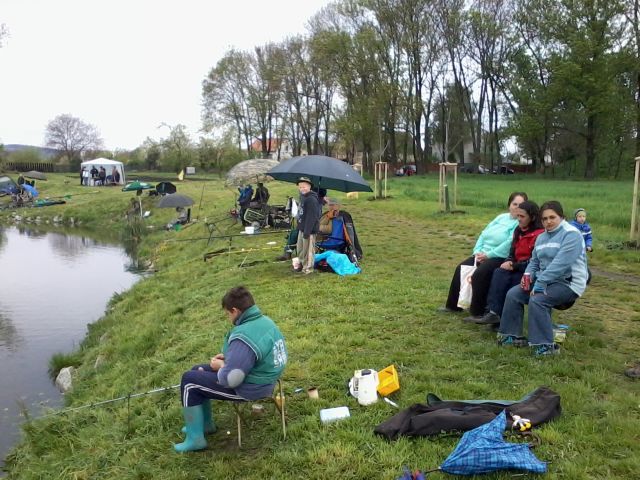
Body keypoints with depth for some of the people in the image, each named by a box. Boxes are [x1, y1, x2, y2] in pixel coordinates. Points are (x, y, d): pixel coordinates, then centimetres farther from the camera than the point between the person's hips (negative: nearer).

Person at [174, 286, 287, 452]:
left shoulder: (244, 336, -31)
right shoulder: (264, 321, 0)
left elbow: (230, 379, -31)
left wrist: (220, 366, -10)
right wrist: (228, 358, 8)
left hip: (248, 388, -10)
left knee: (189, 380, 1)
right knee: (198, 371, 20)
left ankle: (195, 439, 10)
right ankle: (205, 424, 31)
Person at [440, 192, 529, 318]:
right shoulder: (502, 217, 16)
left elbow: (510, 244, -21)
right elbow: (484, 234, 15)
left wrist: (488, 255, -19)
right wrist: (478, 251, 0)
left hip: (501, 258, -8)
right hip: (483, 255, 9)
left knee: (479, 274, -29)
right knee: (461, 269, 1)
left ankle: (478, 312, -17)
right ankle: (453, 305, 13)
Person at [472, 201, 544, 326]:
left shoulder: (540, 234, -14)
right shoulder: (518, 231, 12)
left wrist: (513, 266, -16)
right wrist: (509, 262, -7)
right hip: (518, 268, 7)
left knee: (502, 277, -27)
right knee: (499, 273, -22)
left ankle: (495, 313, -20)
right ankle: (494, 312, -28)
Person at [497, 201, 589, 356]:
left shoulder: (571, 234, -15)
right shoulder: (541, 237, 13)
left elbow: (560, 264, -26)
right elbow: (534, 262, 18)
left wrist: (540, 283, -27)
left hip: (568, 283, -8)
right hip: (544, 280, 9)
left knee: (537, 300, -29)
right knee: (513, 294, -5)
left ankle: (546, 345, -20)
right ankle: (513, 335, 3)